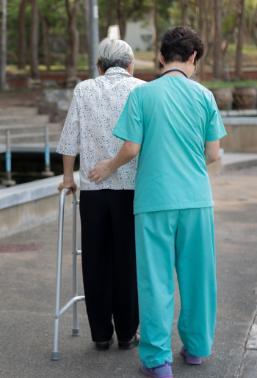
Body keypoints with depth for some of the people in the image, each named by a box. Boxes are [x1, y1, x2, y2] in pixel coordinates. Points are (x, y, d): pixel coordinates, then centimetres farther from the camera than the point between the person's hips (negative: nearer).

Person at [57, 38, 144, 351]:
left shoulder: (84, 90, 6)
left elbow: (70, 139, 6)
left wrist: (67, 177, 17)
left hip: (93, 187, 1)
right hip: (132, 187, -1)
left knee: (96, 261, 9)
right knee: (128, 261, 7)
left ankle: (101, 334, 13)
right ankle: (126, 334, 13)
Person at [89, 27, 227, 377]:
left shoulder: (142, 94, -3)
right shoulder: (204, 95, 2)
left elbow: (131, 148, -7)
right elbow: (213, 153, 2)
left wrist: (110, 167, 13)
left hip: (155, 200, -2)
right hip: (196, 199, 2)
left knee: (156, 279, 3)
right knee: (197, 275, 13)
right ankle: (196, 347, 25)